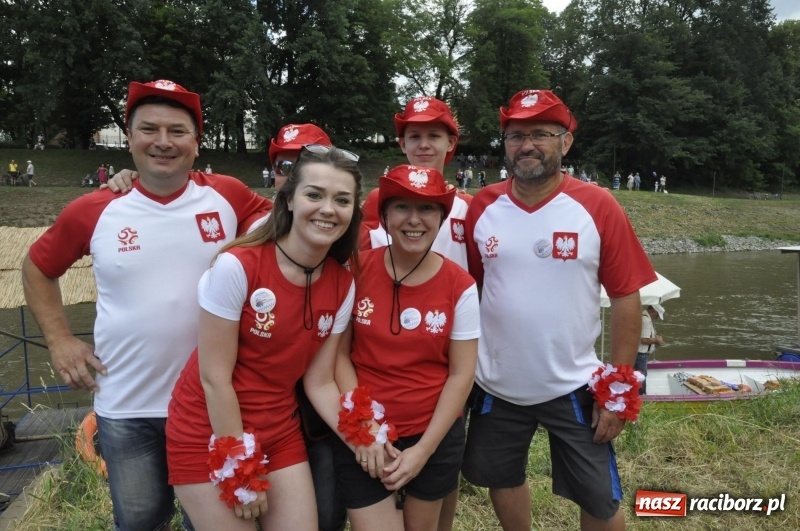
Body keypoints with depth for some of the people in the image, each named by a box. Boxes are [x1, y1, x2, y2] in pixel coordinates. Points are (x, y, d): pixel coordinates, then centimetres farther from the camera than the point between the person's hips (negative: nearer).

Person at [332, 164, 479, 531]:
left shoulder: (460, 287, -10)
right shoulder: (357, 270, -10)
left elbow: (461, 374, -7)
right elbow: (340, 353, -6)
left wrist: (423, 450, -9)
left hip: (435, 435, 1)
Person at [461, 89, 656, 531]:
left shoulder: (598, 207, -11)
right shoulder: (481, 207, -4)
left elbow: (625, 298, -8)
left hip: (573, 387, -2)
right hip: (495, 385, 3)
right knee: (502, 479, 22)